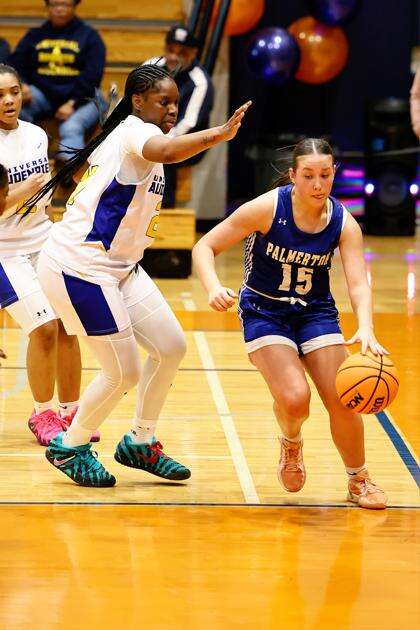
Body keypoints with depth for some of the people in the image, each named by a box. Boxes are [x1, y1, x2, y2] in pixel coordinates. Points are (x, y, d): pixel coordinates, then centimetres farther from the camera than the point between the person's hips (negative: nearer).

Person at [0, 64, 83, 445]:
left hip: (45, 243, 6)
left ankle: (69, 412, 15)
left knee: (69, 326, 1)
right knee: (44, 328, -14)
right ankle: (43, 414, 3)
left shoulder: (36, 135, 6)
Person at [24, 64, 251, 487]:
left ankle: (139, 443, 23)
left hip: (118, 267, 10)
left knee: (170, 347, 8)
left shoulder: (122, 136, 15)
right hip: (79, 268, -10)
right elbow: (165, 151, -40)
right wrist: (219, 134, -55)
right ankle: (69, 448, 16)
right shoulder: (135, 131, -16)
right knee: (123, 373, -6)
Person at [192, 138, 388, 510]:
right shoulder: (268, 208, -20)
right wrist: (214, 289, -35)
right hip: (264, 313, -3)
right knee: (294, 398, -23)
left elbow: (359, 283, -23)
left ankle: (359, 480, 15)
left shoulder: (344, 224, -13)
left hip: (316, 312, 3)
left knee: (343, 399, -10)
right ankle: (291, 444, 13)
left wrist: (365, 330, -43)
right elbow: (205, 247, -16)